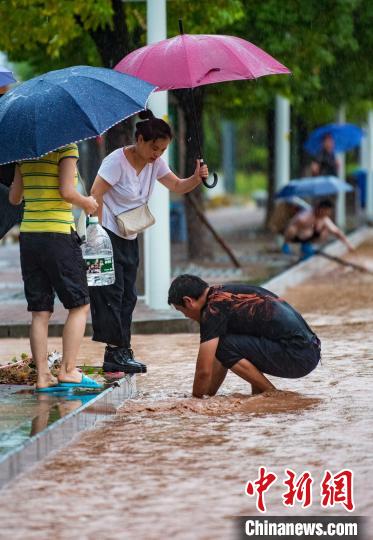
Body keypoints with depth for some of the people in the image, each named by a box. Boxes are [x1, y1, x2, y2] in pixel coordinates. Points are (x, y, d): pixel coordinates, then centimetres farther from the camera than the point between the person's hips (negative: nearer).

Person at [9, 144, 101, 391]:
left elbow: (14, 197, 13)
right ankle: (68, 371, -5)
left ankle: (43, 376, 3)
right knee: (79, 305, 4)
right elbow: (67, 192, -16)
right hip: (58, 233, -6)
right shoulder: (67, 148, -6)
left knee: (40, 312, 7)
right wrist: (86, 203, 3)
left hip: (28, 234, 6)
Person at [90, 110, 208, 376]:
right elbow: (95, 195, -21)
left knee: (128, 296, 7)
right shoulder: (117, 161, -19)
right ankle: (117, 352, -9)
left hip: (129, 239, 8)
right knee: (111, 293, -9)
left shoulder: (155, 163, 3)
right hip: (108, 235, -8)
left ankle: (120, 354, 10)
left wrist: (197, 177, -15)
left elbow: (177, 186, 6)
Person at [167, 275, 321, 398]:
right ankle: (258, 394, 12)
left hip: (297, 358, -9)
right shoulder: (226, 292, 19)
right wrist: (209, 395, 31)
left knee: (224, 347, -11)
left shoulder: (214, 309, -9)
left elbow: (204, 371, -8)